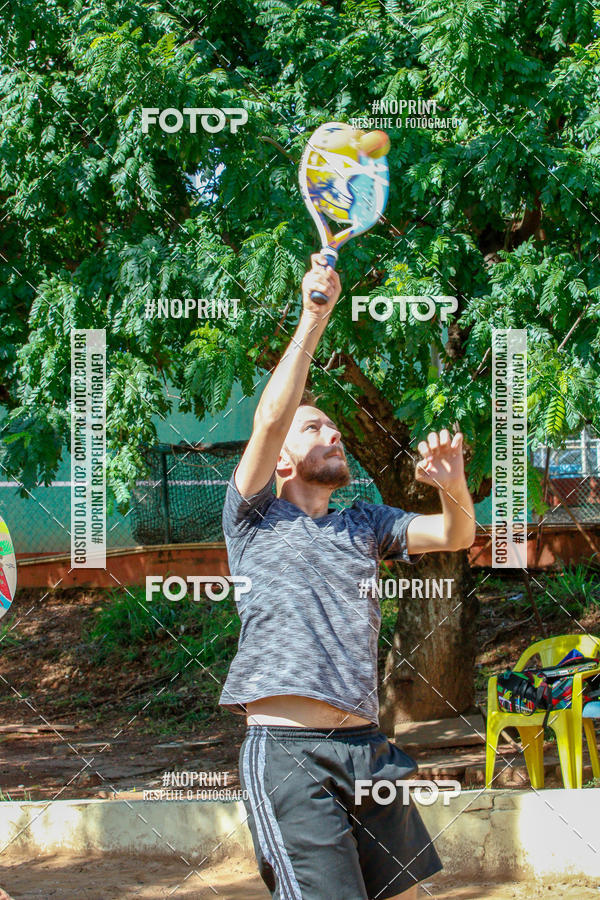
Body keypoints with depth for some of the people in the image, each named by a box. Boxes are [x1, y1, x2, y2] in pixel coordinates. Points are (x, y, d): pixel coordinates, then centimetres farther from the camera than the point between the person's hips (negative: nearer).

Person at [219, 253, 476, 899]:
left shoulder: (363, 525, 22)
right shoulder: (255, 517, 9)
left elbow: (455, 536, 11)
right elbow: (269, 419, -5)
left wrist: (453, 487, -12)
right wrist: (313, 319, -7)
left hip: (368, 745, 6)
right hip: (286, 750, -6)